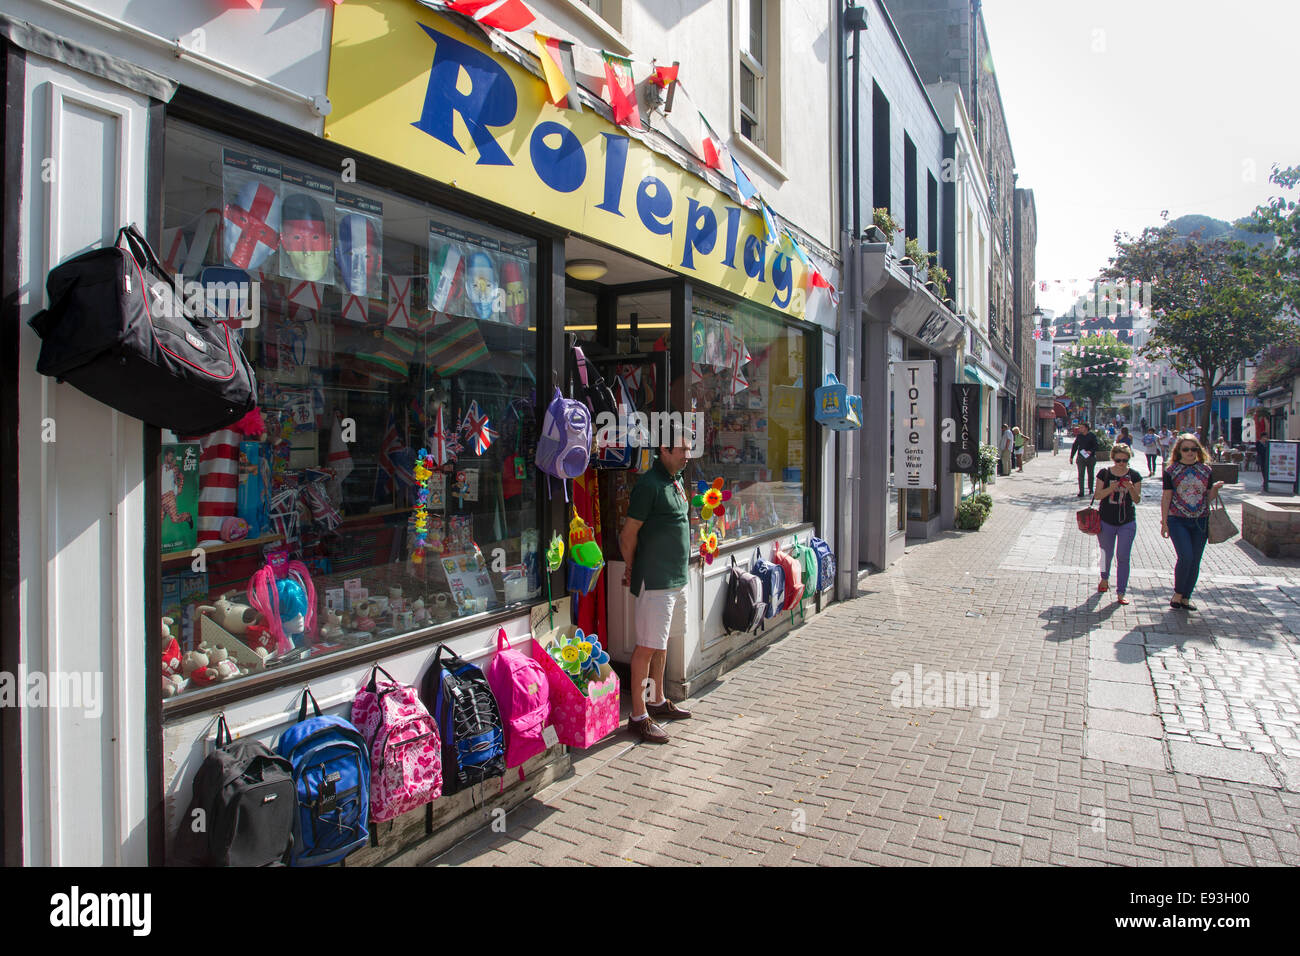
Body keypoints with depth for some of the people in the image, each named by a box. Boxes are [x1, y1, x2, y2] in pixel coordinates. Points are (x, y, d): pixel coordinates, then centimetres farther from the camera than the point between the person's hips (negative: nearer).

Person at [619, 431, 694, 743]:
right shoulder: (649, 484, -15)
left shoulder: (677, 481, 13)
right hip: (655, 579, -9)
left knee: (663, 642, 18)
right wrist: (631, 570, -3)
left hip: (677, 577, 9)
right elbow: (629, 534, -13)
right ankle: (639, 716, 3)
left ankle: (658, 701, 31)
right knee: (648, 645, -4)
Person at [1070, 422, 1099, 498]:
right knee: (1081, 475, -7)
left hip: (1091, 457, -1)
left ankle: (1090, 489, 30)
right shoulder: (1079, 436, 7)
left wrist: (1091, 451, -24)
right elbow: (1074, 446, 12)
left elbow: (1095, 446, -6)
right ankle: (1081, 492, -9)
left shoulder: (1092, 436, -2)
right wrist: (1071, 457, 10)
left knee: (1090, 474, 11)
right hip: (1081, 457, 1)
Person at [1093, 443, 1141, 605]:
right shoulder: (1104, 473, -4)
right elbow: (1097, 495, -4)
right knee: (1106, 554, 14)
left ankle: (1120, 592, 2)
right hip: (1106, 521, 0)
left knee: (1123, 557, -2)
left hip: (1127, 522, 0)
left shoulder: (1134, 475, -2)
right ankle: (1104, 578, 41)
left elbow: (1137, 500, -2)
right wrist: (1110, 489, -22)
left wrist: (1131, 488, -21)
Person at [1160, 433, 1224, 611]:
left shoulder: (1205, 470, 7)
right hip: (1177, 520, -3)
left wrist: (1215, 489, -9)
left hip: (1200, 521, 3)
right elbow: (1166, 497, 0)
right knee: (1186, 556, -15)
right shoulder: (1171, 470, -1)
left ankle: (1186, 597, 17)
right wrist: (1164, 522, -4)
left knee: (1195, 561, 5)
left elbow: (1209, 497, 13)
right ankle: (1177, 594, 4)